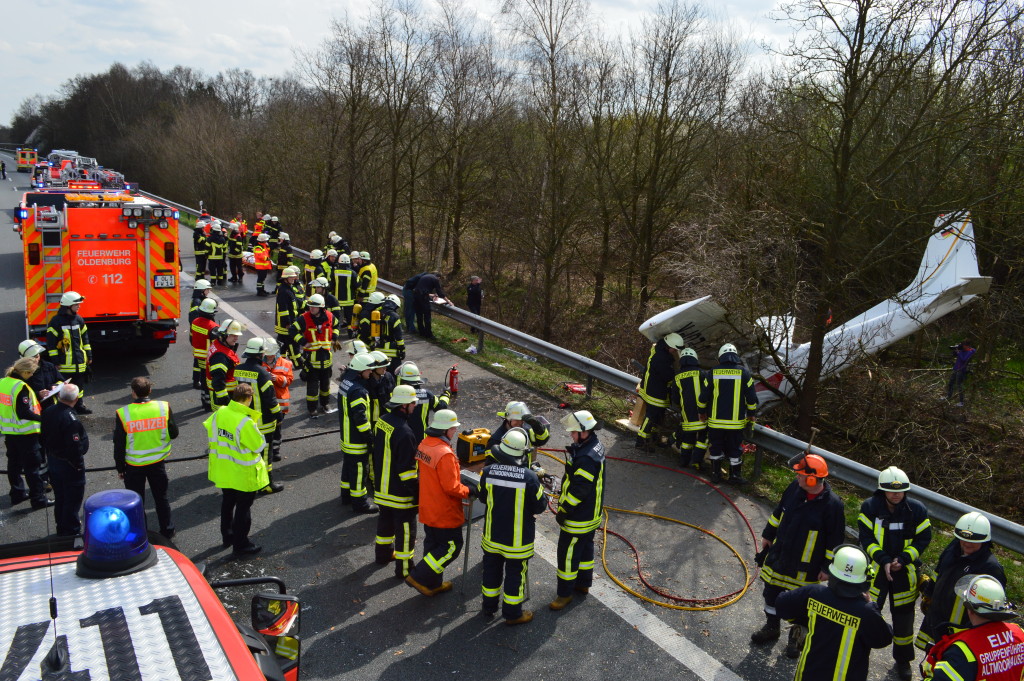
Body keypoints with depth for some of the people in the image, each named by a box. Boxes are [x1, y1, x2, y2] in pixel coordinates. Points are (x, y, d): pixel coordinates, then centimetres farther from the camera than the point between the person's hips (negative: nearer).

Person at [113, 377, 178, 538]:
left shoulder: (123, 413, -16)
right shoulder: (164, 407, -13)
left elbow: (119, 445, -8)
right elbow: (173, 433, -3)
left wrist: (120, 468, 4)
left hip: (133, 465, -1)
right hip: (157, 462, 2)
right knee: (161, 498, 19)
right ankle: (167, 530, 30)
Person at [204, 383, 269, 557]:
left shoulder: (218, 414, -8)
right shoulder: (245, 422, -28)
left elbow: (211, 437, 6)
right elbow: (259, 445, -18)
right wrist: (255, 426, -6)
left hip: (223, 470, 7)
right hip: (243, 474, -7)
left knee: (227, 502, 25)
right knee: (243, 508, 8)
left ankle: (227, 536, 42)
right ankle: (241, 546, 18)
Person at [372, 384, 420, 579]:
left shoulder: (381, 421, -1)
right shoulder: (404, 433, -29)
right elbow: (407, 469, -25)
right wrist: (417, 491, -15)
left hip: (382, 487, 9)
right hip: (400, 492, -9)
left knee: (385, 519, 26)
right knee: (405, 527, 6)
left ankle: (383, 553, 44)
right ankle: (404, 567, 16)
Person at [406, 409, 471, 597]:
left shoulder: (424, 444, 0)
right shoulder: (444, 453, -28)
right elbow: (451, 487, -25)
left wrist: (456, 473, 13)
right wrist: (468, 492, -10)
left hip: (428, 509, 9)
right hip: (445, 512, -9)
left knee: (433, 545, 20)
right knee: (452, 546, 6)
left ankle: (433, 584, 32)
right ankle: (419, 577, 5)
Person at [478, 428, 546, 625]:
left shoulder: (488, 472, -14)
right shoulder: (529, 477, -24)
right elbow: (540, 507, -13)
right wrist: (538, 489, 5)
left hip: (492, 535, 4)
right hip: (518, 540, -3)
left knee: (491, 569, 22)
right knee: (515, 574, 14)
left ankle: (489, 606, 39)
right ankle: (512, 613, 28)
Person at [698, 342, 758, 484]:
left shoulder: (713, 373, -3)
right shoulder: (743, 373, -5)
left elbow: (703, 396, 0)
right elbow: (752, 397, -3)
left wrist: (703, 411, 16)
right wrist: (751, 414, 12)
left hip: (715, 420, 1)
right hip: (736, 421, -1)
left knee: (716, 448, 14)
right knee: (735, 449, 10)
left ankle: (715, 473, 21)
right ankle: (735, 475, 17)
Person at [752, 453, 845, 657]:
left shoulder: (832, 504, -26)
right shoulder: (795, 487, -10)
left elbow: (835, 541, -16)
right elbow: (779, 512, 7)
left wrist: (828, 567, -10)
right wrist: (768, 535, 14)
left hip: (806, 567, -5)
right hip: (779, 555, 5)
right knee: (772, 592, 19)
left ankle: (797, 635, 41)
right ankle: (771, 628, 42)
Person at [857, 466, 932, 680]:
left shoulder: (917, 509, -9)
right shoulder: (870, 506, -13)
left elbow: (923, 539, -4)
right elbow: (866, 537, -11)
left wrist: (903, 559, -15)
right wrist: (884, 560, -21)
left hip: (905, 571, 1)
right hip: (875, 568, -1)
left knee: (903, 615, 15)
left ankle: (903, 660, 36)